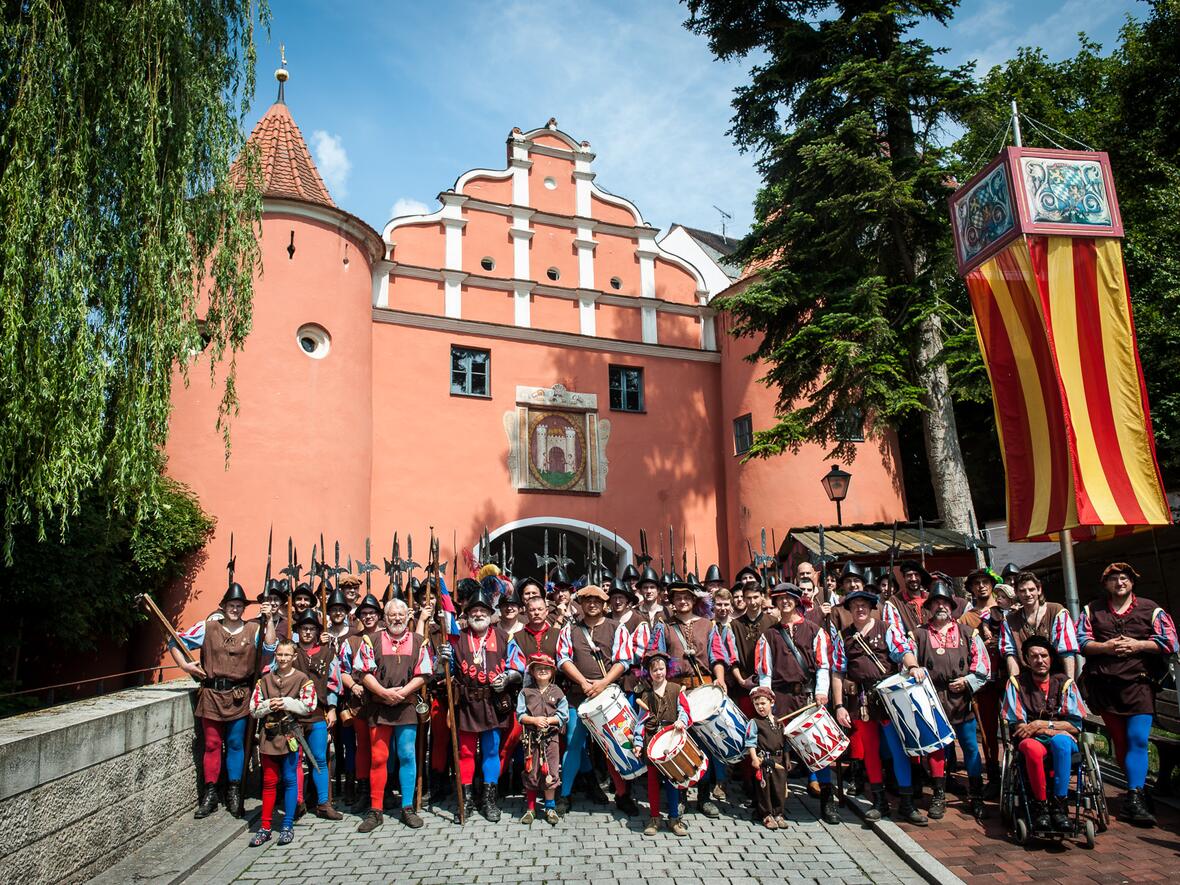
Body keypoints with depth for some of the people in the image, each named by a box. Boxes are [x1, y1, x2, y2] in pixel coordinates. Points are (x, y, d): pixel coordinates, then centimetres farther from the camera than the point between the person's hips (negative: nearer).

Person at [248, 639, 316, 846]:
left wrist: (286, 703, -14)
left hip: (290, 734, -3)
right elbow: (254, 709, 7)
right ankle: (265, 827, 18)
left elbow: (309, 706, -8)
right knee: (269, 781, 9)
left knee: (289, 780, 2)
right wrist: (269, 705, -10)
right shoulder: (265, 680, 9)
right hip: (269, 735, 3)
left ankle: (288, 826, 12)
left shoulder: (302, 679, -1)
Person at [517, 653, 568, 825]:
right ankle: (530, 808, 21)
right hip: (531, 738, 1)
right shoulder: (526, 692, 3)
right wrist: (535, 720, -16)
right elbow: (520, 715, -1)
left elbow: (563, 715, -1)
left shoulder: (557, 692, 2)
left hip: (551, 736, 0)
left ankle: (550, 807, 17)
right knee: (531, 773, 8)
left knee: (550, 772, 1)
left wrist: (548, 720, -15)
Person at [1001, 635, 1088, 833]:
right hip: (1032, 741, -1)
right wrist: (1057, 728, -9)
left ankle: (1058, 805, -29)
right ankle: (1040, 805, -21)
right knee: (1033, 748, -38)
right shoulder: (1016, 683, 5)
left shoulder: (1064, 683, 8)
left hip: (1063, 742, 1)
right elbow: (1016, 726, -1)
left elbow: (1075, 725, 1)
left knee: (1060, 741, -37)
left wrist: (1042, 724, -10)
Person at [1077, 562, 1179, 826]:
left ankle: (1134, 799, -11)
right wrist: (1105, 647, -11)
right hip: (1104, 684, 2)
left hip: (1138, 682, -2)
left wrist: (1138, 645, -10)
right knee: (1119, 741, 9)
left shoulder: (1150, 610, 8)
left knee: (1137, 739, -11)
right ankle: (1138, 784, 25)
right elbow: (1080, 641, 6)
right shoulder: (1092, 611, 12)